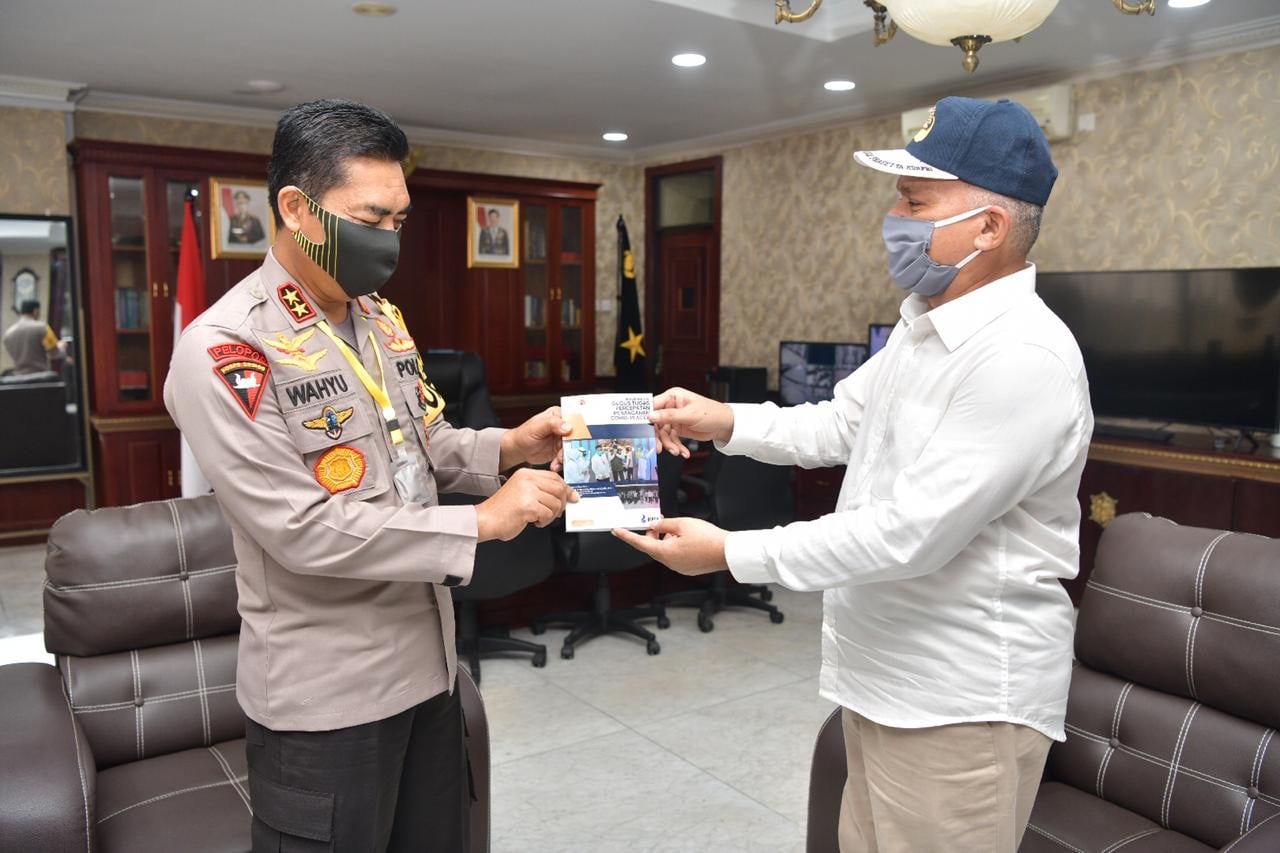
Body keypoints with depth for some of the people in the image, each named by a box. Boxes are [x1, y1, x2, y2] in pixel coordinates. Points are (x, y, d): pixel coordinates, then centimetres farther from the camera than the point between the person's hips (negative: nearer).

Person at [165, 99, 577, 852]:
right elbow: (302, 529, -25)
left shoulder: (381, 317, 6)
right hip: (326, 691, -7)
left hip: (426, 657, 8)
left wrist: (508, 448, -6)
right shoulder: (224, 351, -20)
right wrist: (481, 522, -24)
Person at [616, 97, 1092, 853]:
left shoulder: (1023, 359, -25)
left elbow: (908, 534, -29)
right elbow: (839, 427, 15)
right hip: (884, 676, 9)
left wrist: (730, 553, -24)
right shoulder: (923, 326, 6)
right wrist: (725, 422, -1)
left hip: (962, 700, -9)